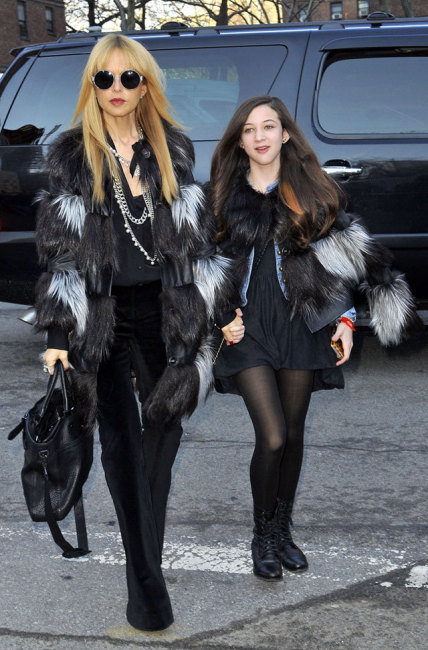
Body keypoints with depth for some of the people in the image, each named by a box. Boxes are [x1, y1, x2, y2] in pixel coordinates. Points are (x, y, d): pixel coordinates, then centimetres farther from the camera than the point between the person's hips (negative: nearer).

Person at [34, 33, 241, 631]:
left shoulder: (174, 149, 9)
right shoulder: (70, 156, 3)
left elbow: (199, 235, 10)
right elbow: (60, 249, 0)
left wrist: (226, 307, 4)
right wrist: (57, 335, -5)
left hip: (166, 309, 2)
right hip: (103, 314, -2)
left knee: (164, 427, 8)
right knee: (121, 441, -3)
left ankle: (146, 551, 26)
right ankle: (146, 584, 3)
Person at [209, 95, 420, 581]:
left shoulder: (313, 192, 6)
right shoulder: (223, 195, 5)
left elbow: (341, 257, 8)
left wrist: (344, 317, 1)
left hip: (300, 323, 2)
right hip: (247, 324, -1)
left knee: (293, 434, 8)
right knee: (272, 437, -10)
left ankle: (283, 530, 26)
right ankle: (262, 536, 10)